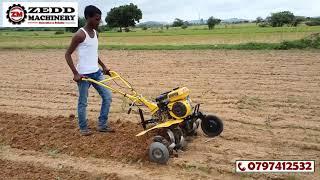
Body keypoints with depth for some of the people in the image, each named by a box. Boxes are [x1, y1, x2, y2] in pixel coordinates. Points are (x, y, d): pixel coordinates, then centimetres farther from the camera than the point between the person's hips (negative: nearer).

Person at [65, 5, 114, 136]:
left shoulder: (95, 33, 10)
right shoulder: (80, 35, -14)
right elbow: (68, 54, -12)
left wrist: (103, 66, 19)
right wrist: (75, 73, -18)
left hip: (96, 72, 8)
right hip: (84, 74, -8)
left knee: (107, 97, 7)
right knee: (83, 102, 6)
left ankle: (102, 125, 19)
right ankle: (83, 128, 23)